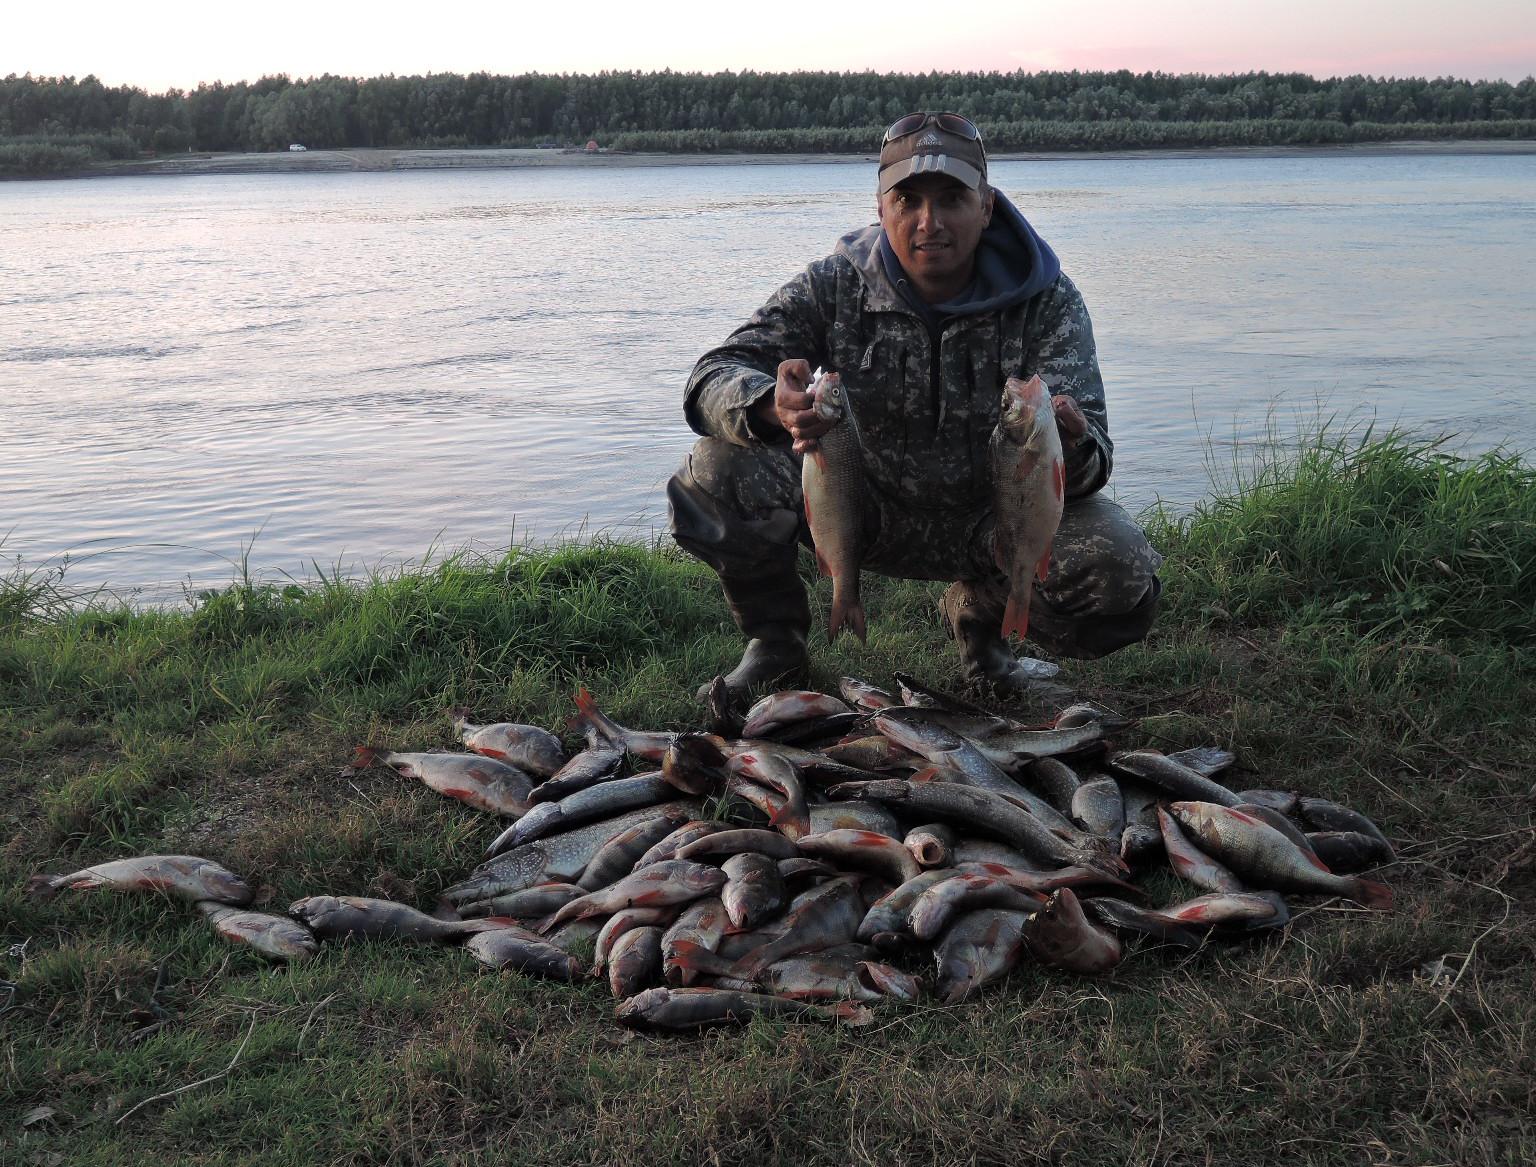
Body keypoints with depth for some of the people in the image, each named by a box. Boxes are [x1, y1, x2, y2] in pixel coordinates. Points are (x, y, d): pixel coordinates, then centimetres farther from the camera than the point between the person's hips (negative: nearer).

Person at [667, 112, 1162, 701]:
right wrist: (774, 406, -44)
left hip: (994, 515, 0)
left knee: (1123, 582, -27)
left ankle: (980, 617, 9)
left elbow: (1090, 455, -20)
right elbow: (713, 376, -19)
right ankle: (775, 642, 5)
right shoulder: (834, 287, -12)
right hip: (864, 513, 0)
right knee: (720, 472, -25)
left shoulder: (1046, 301, -14)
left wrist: (1069, 448, -48)